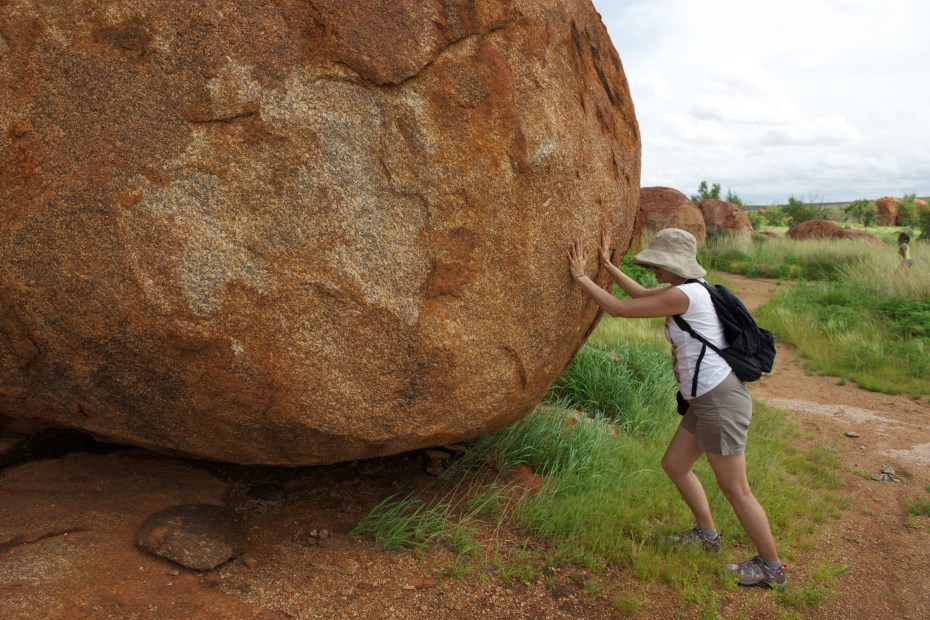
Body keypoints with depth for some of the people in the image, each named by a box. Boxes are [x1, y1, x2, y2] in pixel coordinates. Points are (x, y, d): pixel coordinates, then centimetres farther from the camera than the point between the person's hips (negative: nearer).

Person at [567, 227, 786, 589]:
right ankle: (707, 533, 39)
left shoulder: (682, 295, -20)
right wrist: (606, 264, 25)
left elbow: (618, 309, -16)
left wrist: (580, 276, -6)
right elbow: (640, 294, 25)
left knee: (735, 490, 4)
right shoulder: (687, 290, 9)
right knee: (674, 464, 20)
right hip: (706, 400, 10)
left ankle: (771, 567, 22)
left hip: (720, 401, -10)